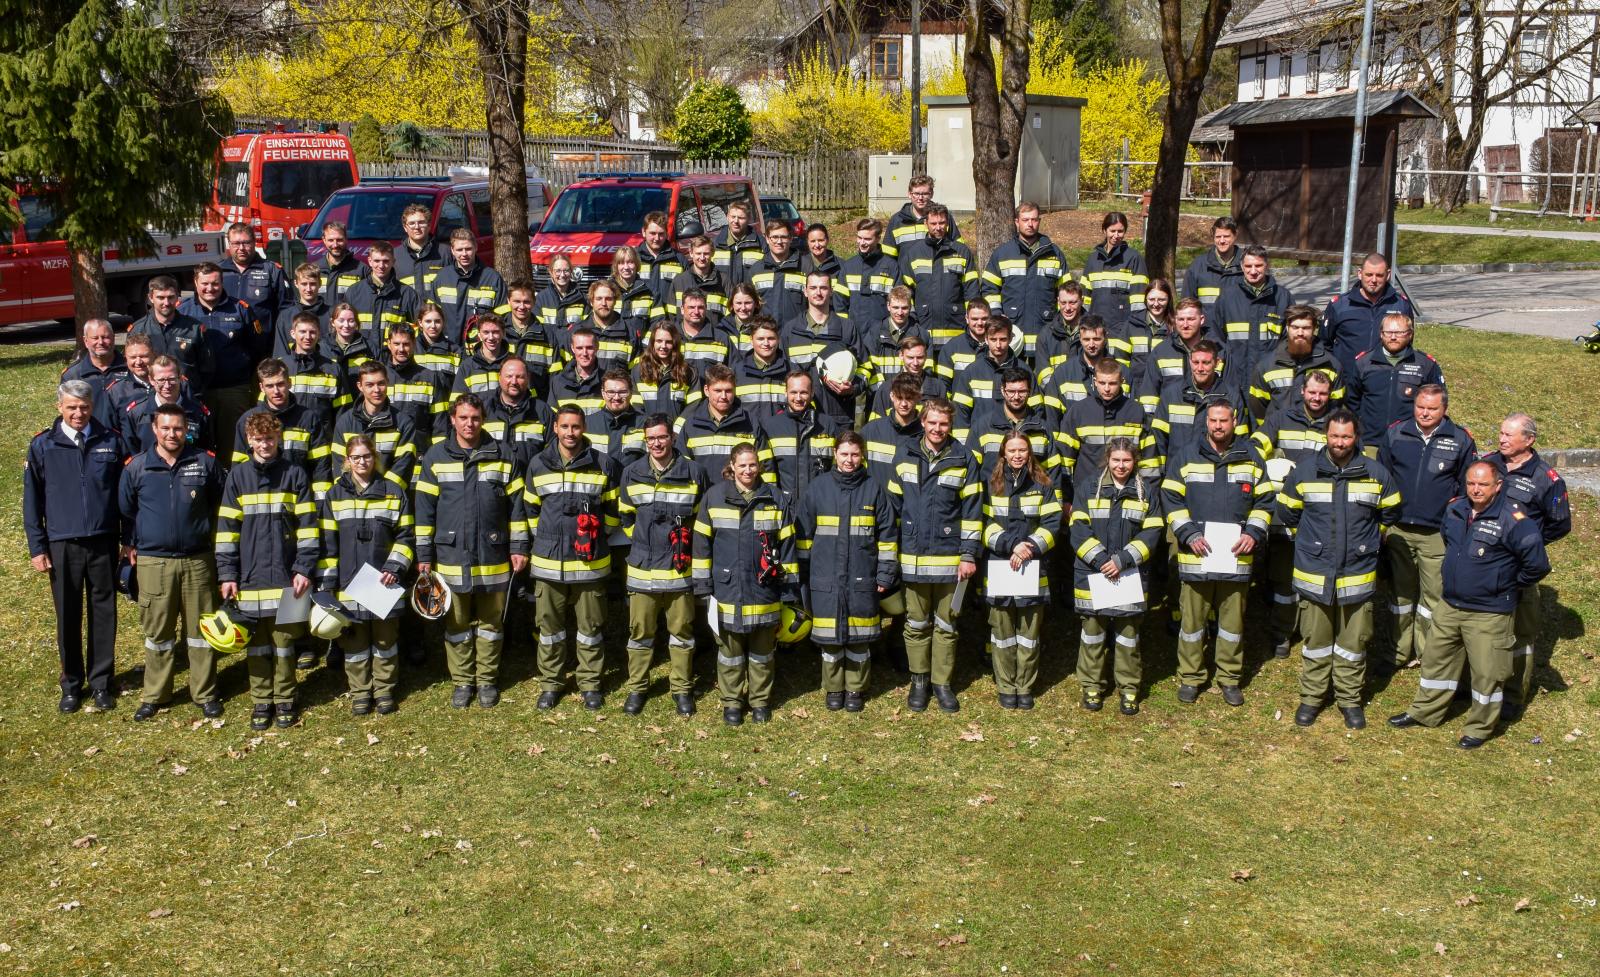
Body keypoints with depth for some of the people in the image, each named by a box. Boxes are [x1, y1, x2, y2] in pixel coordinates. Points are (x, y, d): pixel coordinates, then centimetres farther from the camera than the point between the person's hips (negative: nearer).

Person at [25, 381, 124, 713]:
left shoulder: (111, 442, 2)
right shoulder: (42, 446, 0)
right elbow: (32, 500, 4)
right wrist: (37, 547, 0)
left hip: (104, 544, 0)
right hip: (62, 545, 0)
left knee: (104, 614, 7)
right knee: (68, 618, 8)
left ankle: (101, 682, 20)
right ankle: (72, 684, 21)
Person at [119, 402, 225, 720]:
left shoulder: (206, 463, 0)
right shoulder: (136, 467, 1)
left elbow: (220, 506, 11)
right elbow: (126, 511, 13)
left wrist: (213, 539, 11)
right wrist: (130, 545, 14)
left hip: (198, 560, 0)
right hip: (153, 562, 0)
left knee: (201, 629, 6)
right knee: (157, 632, 8)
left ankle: (205, 693, 17)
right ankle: (154, 695, 20)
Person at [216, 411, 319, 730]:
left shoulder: (294, 475, 2)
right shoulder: (237, 477, 5)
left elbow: (307, 526, 1)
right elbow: (226, 528, 5)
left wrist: (304, 568, -5)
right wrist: (227, 574, 0)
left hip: (285, 577, -1)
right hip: (249, 579, 1)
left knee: (284, 643, 6)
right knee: (256, 646, 7)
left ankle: (285, 701, 18)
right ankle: (261, 702, 18)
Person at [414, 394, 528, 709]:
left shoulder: (502, 455, 1)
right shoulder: (436, 457, 1)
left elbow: (516, 504, 4)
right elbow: (424, 508, 2)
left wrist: (519, 547, 1)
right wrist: (424, 554, -1)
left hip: (493, 558, 0)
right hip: (451, 556, 0)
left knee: (491, 623, 9)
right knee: (456, 625, 8)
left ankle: (487, 680, 22)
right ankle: (463, 681, 21)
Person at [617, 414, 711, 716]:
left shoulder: (693, 474, -3)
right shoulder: (631, 474, 2)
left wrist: (686, 541, 4)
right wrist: (644, 541, 10)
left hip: (681, 569, -1)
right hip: (642, 568, 1)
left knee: (682, 631, 8)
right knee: (640, 631, 7)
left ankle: (682, 688, 20)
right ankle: (636, 688, 20)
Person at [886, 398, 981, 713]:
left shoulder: (964, 459, -2)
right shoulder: (904, 457, 4)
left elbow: (972, 510, -1)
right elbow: (894, 504, 10)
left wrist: (969, 554, -5)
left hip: (949, 556, -1)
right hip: (913, 556, 1)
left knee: (946, 625, 7)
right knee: (916, 624, 10)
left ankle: (942, 682, 18)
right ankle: (919, 680, 22)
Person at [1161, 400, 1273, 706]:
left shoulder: (1251, 457, 8)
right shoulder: (1185, 457, 3)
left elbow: (1264, 501, 10)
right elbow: (1171, 500, 1)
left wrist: (1253, 533, -5)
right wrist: (1189, 535, -10)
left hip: (1237, 555, 1)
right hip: (1196, 555, -1)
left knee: (1233, 620, 9)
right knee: (1192, 619, 5)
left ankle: (1230, 678, 22)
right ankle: (1190, 677, 17)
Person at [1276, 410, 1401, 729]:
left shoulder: (1376, 474, -2)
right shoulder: (1304, 472, -2)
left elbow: (1389, 513, 16)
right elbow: (1287, 513, 13)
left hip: (1358, 574, 0)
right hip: (1314, 574, 0)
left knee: (1353, 642, 8)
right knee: (1315, 641, 9)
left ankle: (1350, 699, 22)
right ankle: (1312, 696, 22)